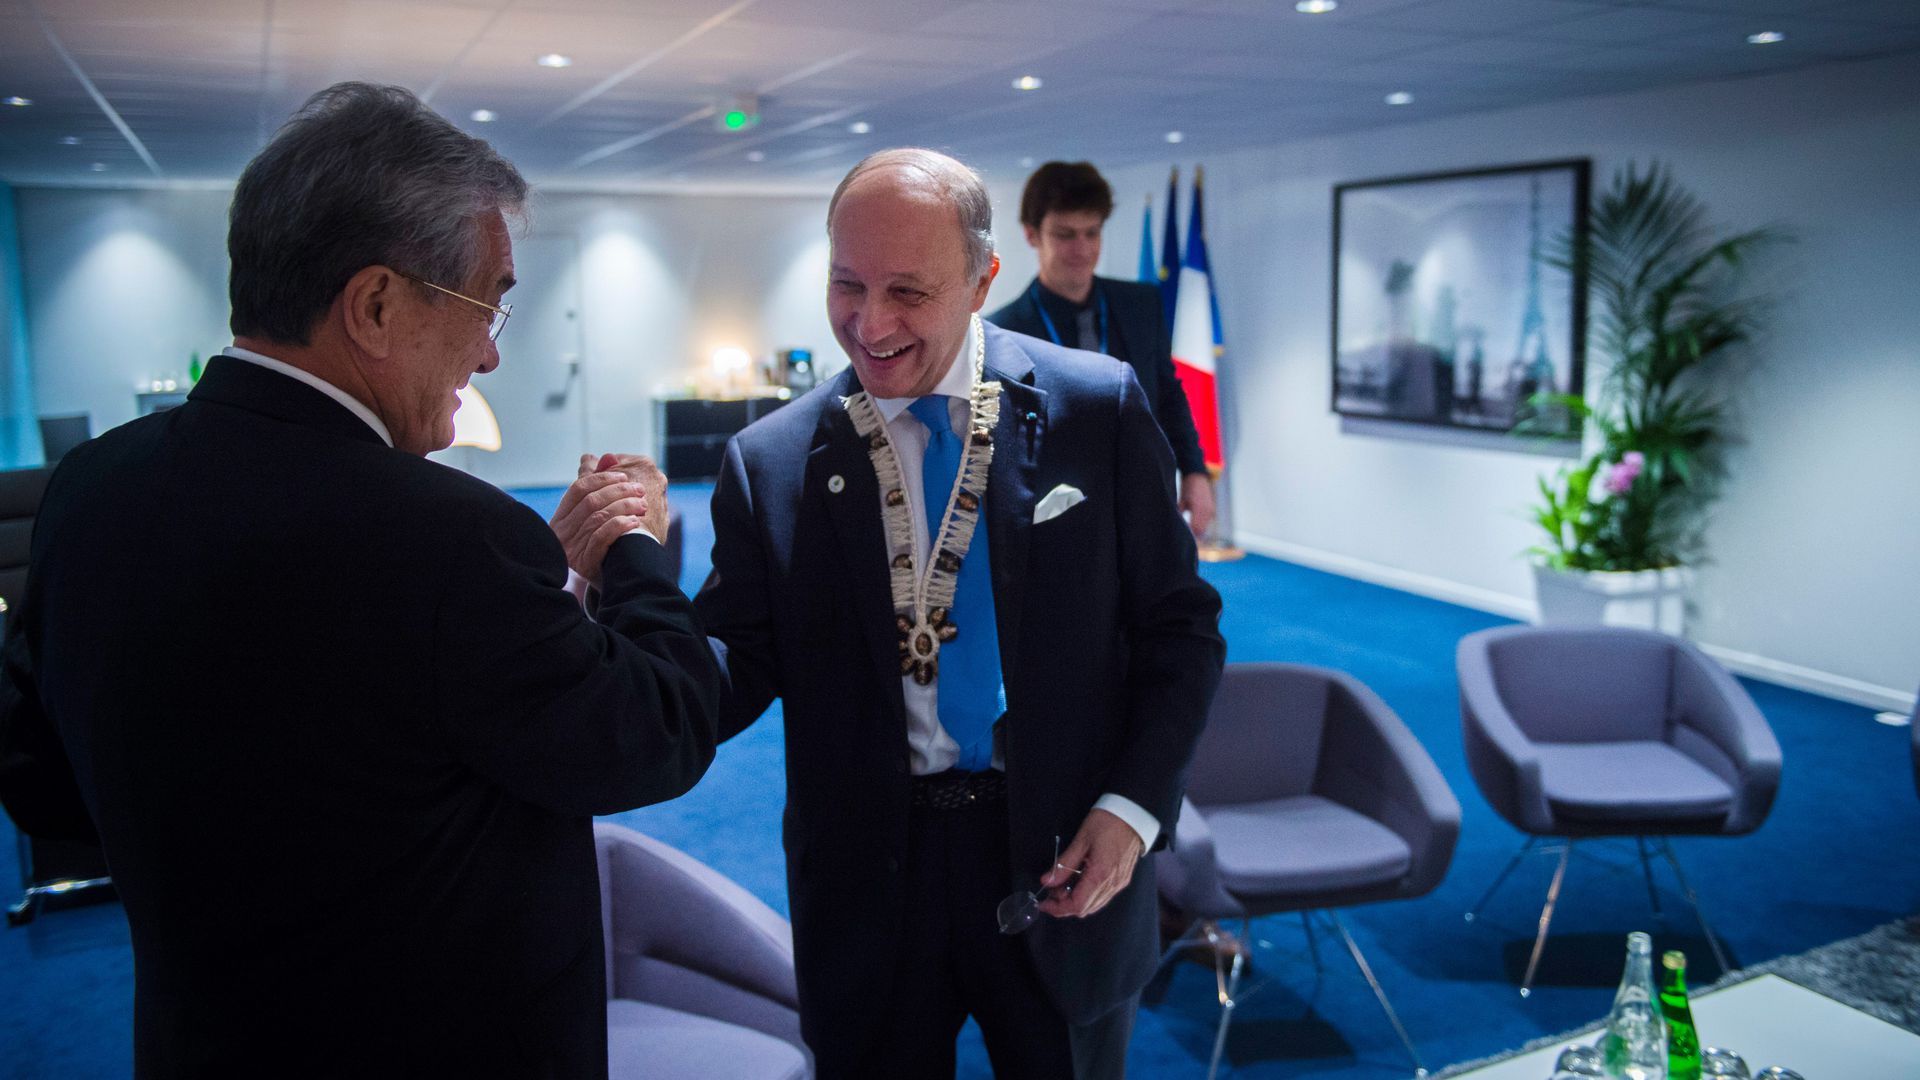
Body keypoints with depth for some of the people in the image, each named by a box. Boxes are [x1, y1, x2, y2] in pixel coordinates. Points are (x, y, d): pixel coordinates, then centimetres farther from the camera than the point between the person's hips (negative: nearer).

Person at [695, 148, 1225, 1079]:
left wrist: (1133, 807, -11)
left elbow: (1179, 626, -1)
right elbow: (737, 667, -7)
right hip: (868, 886, 0)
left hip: (1065, 862, 0)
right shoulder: (771, 463, -4)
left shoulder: (1097, 409, -6)